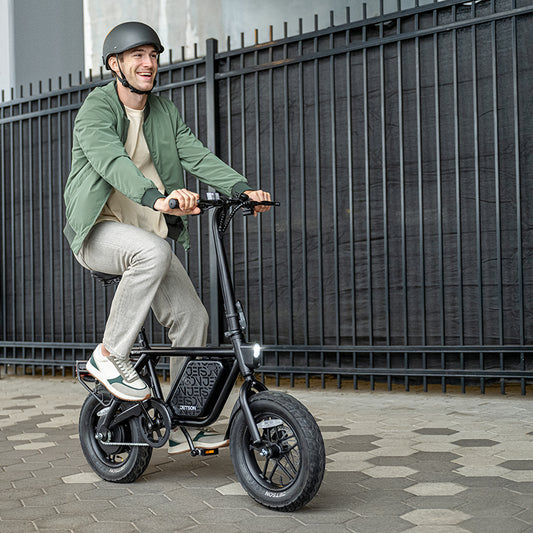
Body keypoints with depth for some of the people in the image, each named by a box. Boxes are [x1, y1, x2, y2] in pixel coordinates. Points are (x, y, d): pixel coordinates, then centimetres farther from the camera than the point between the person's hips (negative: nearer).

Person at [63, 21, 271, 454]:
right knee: (153, 252, -37)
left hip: (148, 236, 6)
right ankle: (110, 355, -21)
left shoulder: (165, 112, 11)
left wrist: (242, 188, -19)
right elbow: (110, 160, -30)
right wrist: (157, 199, -49)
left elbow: (196, 155, -1)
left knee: (192, 317, -5)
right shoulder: (96, 109, -10)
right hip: (99, 231, -6)